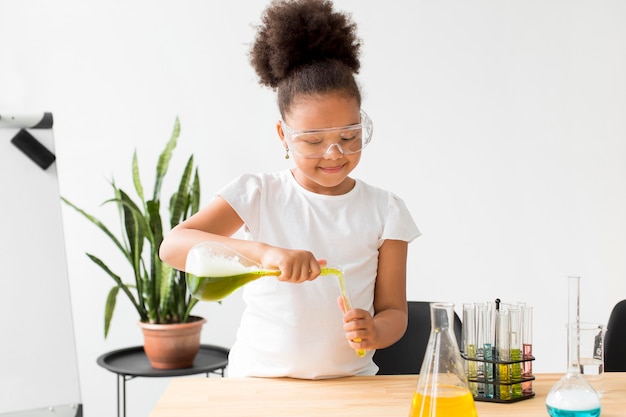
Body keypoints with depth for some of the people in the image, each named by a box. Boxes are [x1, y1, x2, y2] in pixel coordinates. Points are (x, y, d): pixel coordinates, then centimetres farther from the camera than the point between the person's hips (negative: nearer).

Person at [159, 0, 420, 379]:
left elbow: (394, 311, 6)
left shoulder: (384, 210, 4)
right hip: (258, 379, -3)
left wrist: (375, 331, -19)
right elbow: (173, 247, -14)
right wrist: (263, 251, -30)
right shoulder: (259, 194, -1)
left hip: (349, 385, 4)